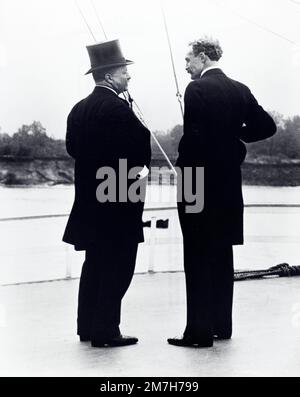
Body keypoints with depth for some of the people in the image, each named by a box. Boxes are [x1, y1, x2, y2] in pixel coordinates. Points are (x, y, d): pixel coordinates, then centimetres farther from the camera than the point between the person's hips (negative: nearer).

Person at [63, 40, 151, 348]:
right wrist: (140, 167, 2)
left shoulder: (79, 109, 9)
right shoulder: (118, 109, -16)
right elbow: (142, 146, -16)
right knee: (117, 267, -2)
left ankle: (87, 327, 22)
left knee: (95, 264, 16)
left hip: (89, 198, 9)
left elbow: (72, 146, 14)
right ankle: (105, 330, 0)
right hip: (119, 199, -9)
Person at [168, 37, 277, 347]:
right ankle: (222, 324, 22)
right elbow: (267, 126, 8)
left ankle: (199, 330, -3)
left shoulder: (197, 89, -12)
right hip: (229, 183, 7)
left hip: (199, 183, -7)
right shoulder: (239, 90, 8)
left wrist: (182, 167, -6)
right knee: (222, 256, 14)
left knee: (198, 258, -4)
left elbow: (193, 135, -19)